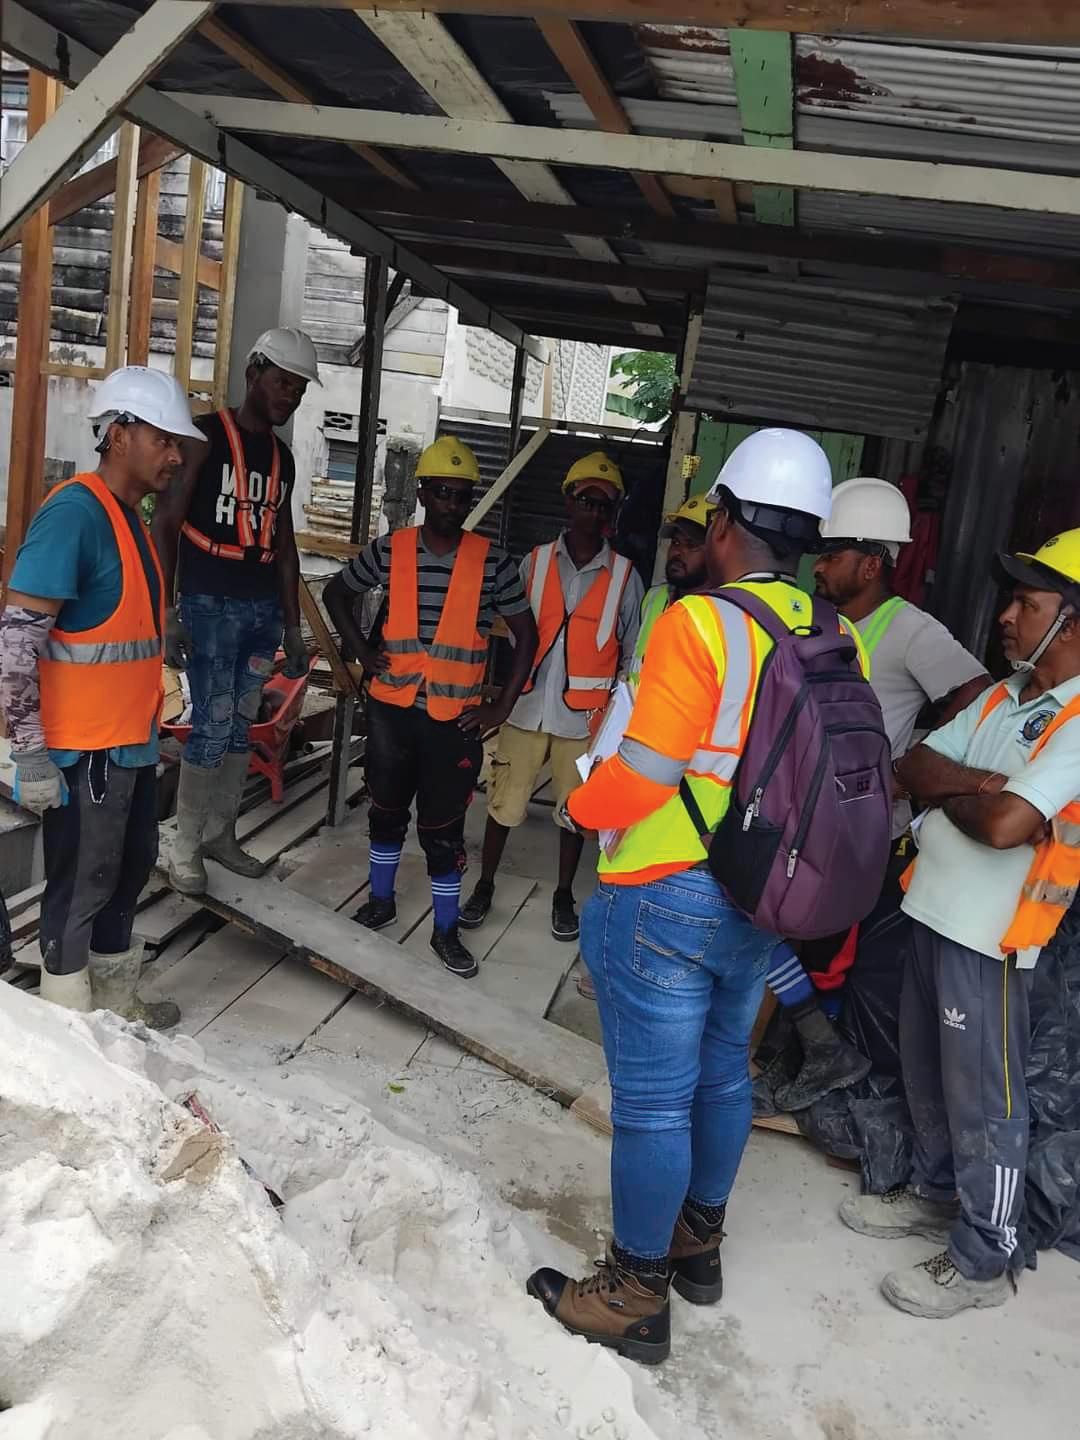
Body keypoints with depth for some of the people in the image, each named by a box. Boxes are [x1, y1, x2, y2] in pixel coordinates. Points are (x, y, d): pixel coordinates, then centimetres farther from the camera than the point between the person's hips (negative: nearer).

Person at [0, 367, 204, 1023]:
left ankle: (117, 1001, 37)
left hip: (133, 742, 9)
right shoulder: (75, 513, -18)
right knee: (81, 886, 5)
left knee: (130, 869, 19)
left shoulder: (130, 516, 10)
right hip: (84, 750, -9)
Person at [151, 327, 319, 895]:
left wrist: (292, 626, 16)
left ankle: (220, 833, 21)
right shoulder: (206, 437, -5)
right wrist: (166, 612, -17)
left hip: (263, 608, 6)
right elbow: (164, 525, -9)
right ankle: (185, 845, 7)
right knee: (213, 727, -7)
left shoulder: (282, 457, 14)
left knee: (241, 727, 8)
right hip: (211, 606, -6)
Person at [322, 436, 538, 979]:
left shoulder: (493, 562, -5)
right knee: (387, 811, 18)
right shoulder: (389, 551, -2)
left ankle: (445, 931, 20)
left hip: (454, 717, -2)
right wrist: (362, 651, 3)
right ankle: (381, 901, 39)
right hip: (392, 709, 2)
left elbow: (526, 635, 2)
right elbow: (337, 592, 14)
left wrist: (501, 707, -2)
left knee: (443, 828, 5)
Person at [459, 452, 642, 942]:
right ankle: (484, 887, 27)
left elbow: (631, 653, 4)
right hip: (526, 709, 1)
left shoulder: (624, 576, -1)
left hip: (584, 717, 0)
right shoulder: (535, 562, 2)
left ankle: (564, 895, 31)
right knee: (503, 802, 7)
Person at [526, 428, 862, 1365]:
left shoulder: (700, 623, -19)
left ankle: (636, 1297, 23)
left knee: (653, 1100, 6)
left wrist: (583, 807, -1)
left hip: (666, 899, -7)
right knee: (722, 1075, 23)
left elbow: (643, 773, -20)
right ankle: (700, 1244, 43)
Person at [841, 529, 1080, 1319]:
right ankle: (934, 1192, 42)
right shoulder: (1004, 696, 9)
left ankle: (984, 1259, 23)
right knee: (927, 1071, 22)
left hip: (992, 933, -8)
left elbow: (1007, 824, -28)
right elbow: (912, 765, 4)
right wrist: (977, 782, -14)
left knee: (984, 1100, 6)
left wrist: (949, 793, -8)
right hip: (935, 909, 8)